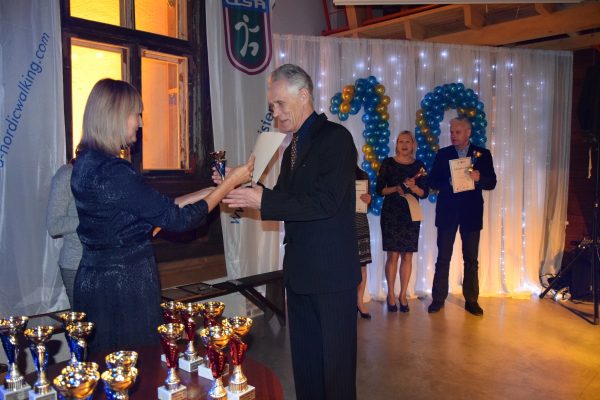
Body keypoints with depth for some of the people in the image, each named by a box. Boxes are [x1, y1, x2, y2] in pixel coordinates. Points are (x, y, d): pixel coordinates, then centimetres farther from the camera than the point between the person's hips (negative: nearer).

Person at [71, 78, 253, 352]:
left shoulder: (86, 163, 6)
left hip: (94, 278, 10)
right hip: (125, 285, -9)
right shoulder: (112, 172, -23)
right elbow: (178, 219, -19)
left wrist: (211, 190, 7)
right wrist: (229, 183, -10)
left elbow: (158, 207, 6)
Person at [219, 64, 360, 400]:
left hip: (332, 271, -8)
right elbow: (287, 199, 13)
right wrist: (241, 184, 1)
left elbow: (324, 202, -22)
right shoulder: (293, 148, 14)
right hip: (300, 271, 8)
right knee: (304, 357, 19)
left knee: (336, 358, 6)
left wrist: (264, 200, -22)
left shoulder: (336, 137, -12)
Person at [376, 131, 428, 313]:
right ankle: (391, 294, 9)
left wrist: (413, 187, -14)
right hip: (391, 214, -2)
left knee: (407, 256, 3)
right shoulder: (388, 163, 3)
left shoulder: (419, 166, 8)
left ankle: (403, 295, 13)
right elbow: (379, 189, 0)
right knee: (393, 255, -3)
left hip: (411, 215, 2)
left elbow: (425, 193, 5)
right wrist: (396, 189, -16)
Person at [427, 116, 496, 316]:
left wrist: (479, 178, -19)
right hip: (447, 211, 0)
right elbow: (432, 181, 2)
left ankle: (471, 300, 17)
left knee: (471, 259, 7)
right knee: (443, 257, 3)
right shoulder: (443, 154, 6)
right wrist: (448, 183, -17)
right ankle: (438, 298, 11)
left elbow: (491, 183, 1)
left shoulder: (483, 154, 5)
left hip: (471, 212, 0)